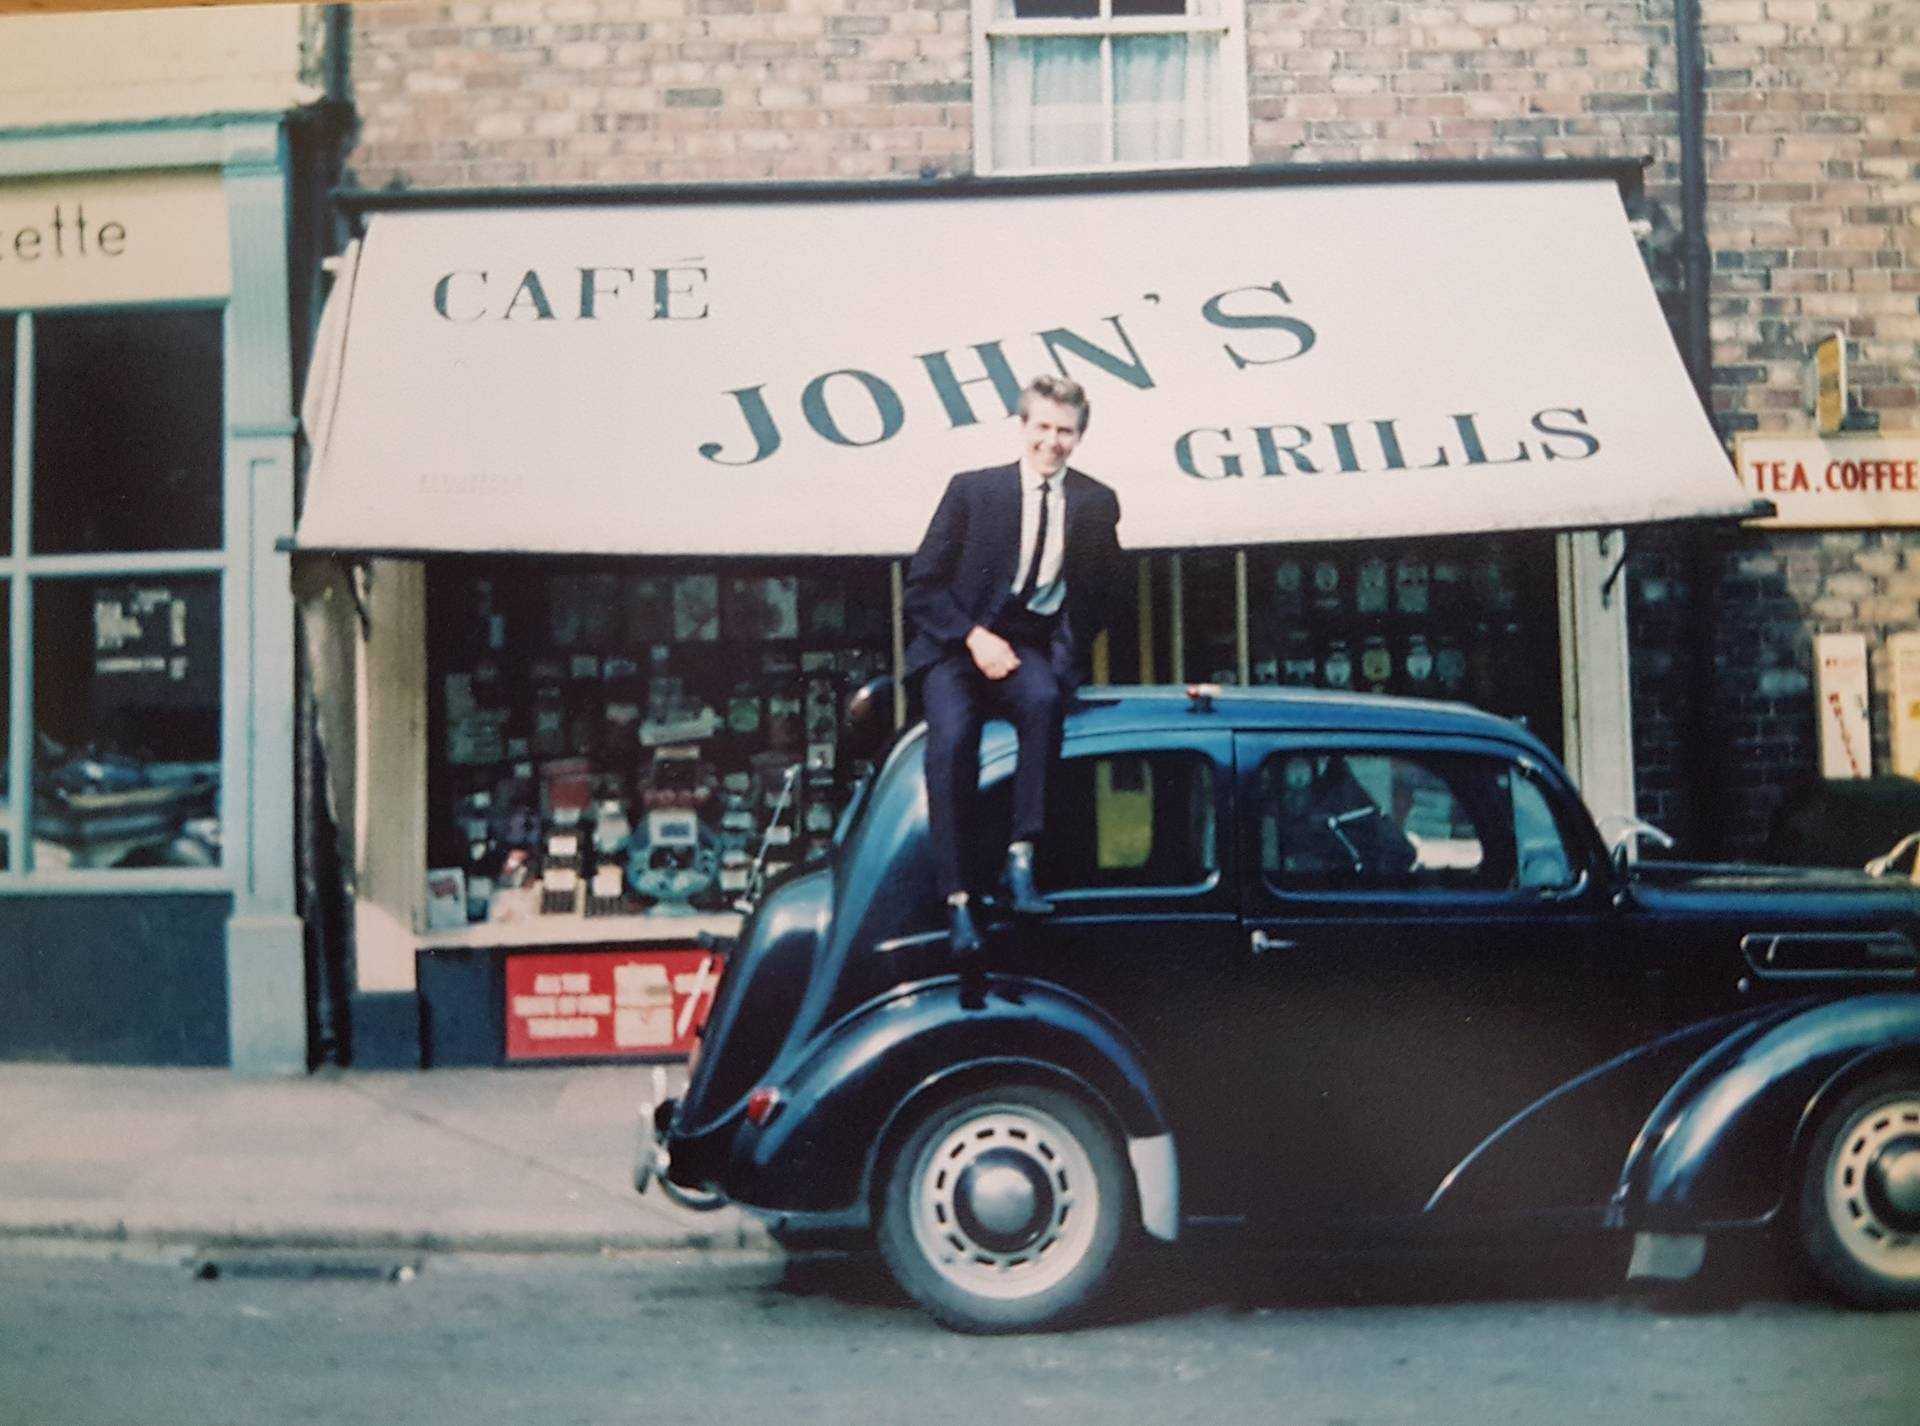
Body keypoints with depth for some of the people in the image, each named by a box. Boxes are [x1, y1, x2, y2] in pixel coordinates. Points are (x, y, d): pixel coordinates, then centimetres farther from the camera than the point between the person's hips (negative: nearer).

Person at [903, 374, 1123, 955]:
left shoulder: (1097, 505, 10)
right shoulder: (971, 489, 5)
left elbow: (1100, 598, 14)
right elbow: (922, 586, 3)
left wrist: (1068, 653, -6)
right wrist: (974, 637, -13)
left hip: (1037, 646, 1)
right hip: (957, 644, -1)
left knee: (1044, 699, -36)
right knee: (951, 738, -31)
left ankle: (1021, 858, -32)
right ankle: (957, 897, -29)